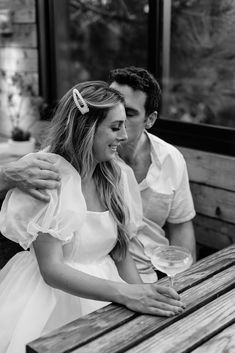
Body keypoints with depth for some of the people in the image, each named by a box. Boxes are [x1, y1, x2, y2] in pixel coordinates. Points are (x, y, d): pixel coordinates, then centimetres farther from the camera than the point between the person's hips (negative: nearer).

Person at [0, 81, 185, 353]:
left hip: (102, 294, 5)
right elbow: (51, 269, -18)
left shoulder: (117, 177, 2)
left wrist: (143, 297, -8)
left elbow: (121, 255, 8)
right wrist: (126, 293, -27)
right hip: (52, 297, -4)